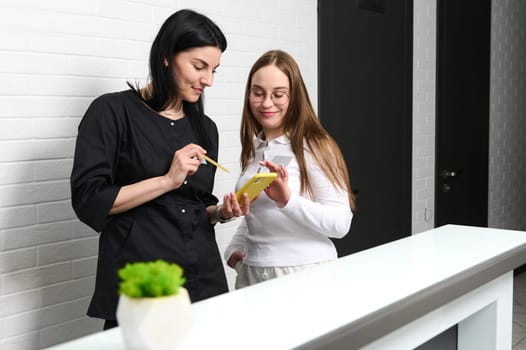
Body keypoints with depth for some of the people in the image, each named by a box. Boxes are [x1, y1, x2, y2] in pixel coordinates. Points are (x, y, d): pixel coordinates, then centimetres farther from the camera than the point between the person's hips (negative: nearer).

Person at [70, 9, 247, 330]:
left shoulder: (205, 128, 12)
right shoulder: (113, 112, -6)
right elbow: (88, 201, -13)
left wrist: (221, 212, -1)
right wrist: (167, 180, -17)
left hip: (205, 279, 6)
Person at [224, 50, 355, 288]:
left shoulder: (314, 146, -10)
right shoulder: (254, 148, 9)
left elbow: (341, 223, -17)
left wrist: (288, 199, -29)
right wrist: (234, 249, 8)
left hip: (305, 271, -6)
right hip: (252, 271, 6)